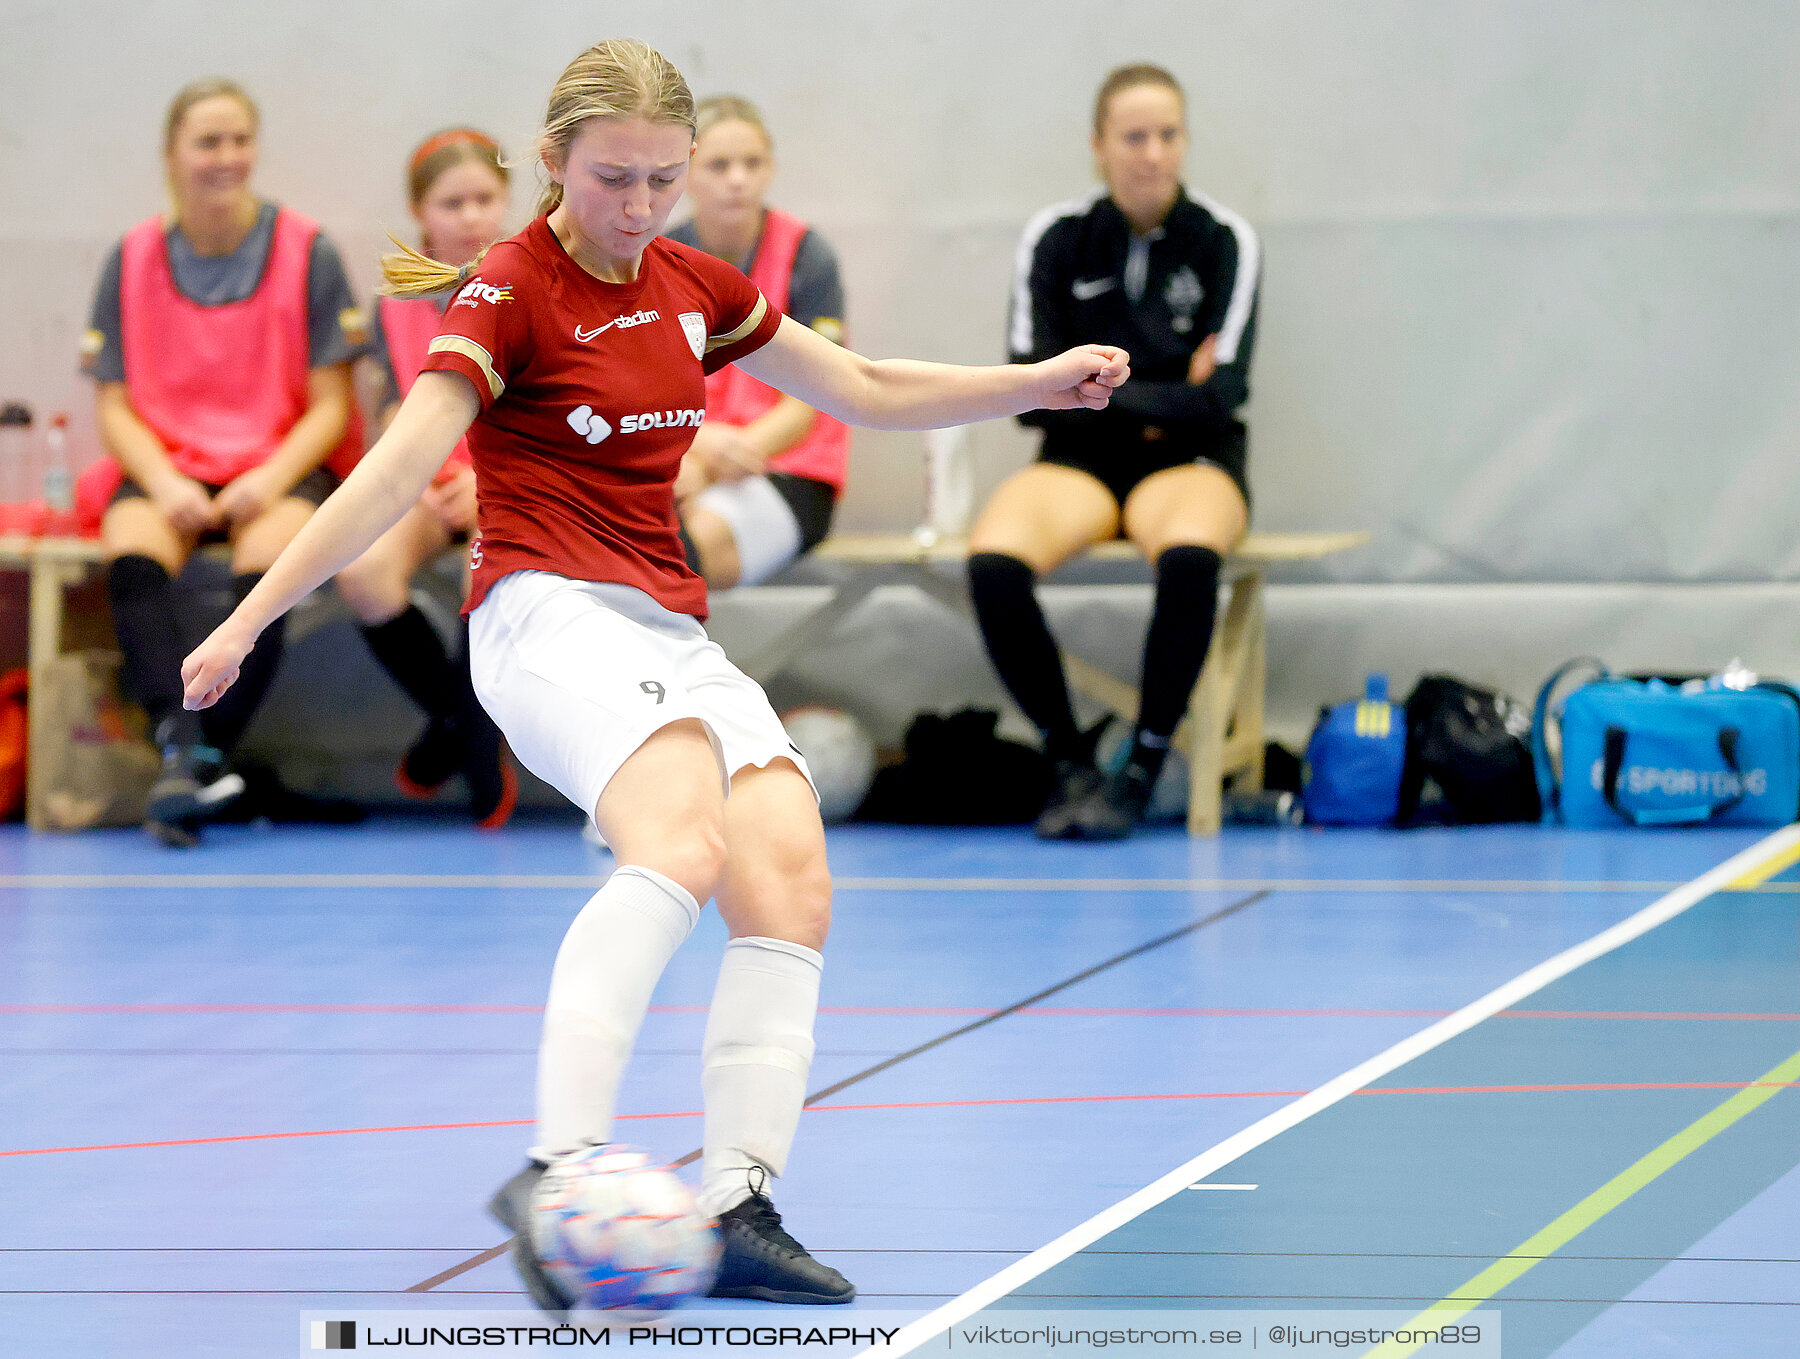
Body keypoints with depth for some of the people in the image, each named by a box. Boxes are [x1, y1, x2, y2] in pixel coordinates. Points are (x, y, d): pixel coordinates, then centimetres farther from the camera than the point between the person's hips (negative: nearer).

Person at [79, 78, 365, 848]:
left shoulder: (306, 253, 2)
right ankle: (180, 749, -45)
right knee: (132, 553, -33)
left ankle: (211, 753, -31)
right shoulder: (133, 261, 7)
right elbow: (114, 405, 6)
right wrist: (163, 482, -13)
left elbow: (331, 404, 1)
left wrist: (273, 479, -16)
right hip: (164, 470, 1)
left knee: (270, 554, -36)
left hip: (277, 471, -1)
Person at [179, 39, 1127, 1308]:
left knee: (792, 881, -14)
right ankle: (558, 1170, -45)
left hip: (672, 629, 7)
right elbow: (399, 468, -12)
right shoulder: (512, 291, -4)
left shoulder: (695, 288, 16)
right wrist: (248, 619, -20)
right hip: (552, 615, -7)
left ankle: (738, 1207, -15)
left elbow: (868, 391, 27)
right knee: (683, 845, -33)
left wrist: (1042, 382, 19)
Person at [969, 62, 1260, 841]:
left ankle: (1141, 774, -25)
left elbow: (1217, 396, -8)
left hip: (1190, 463, -1)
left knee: (1189, 554, -39)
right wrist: (1159, 400, -8)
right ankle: (1069, 764, -16)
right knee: (994, 561, -33)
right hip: (1079, 462, 1)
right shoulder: (1056, 238, 2)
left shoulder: (1223, 240, -1)